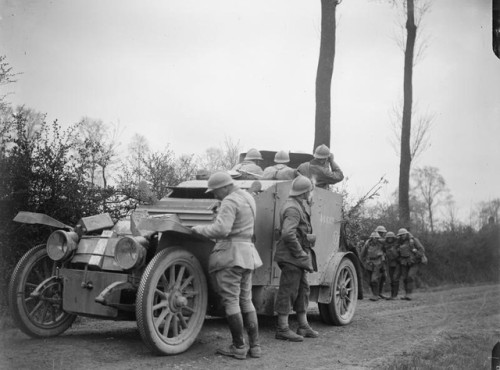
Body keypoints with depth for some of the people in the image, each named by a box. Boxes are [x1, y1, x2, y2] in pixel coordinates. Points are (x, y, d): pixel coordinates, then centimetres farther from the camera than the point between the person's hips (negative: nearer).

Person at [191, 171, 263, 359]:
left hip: (230, 252, -9)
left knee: (231, 301, -2)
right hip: (248, 252, 9)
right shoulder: (247, 197, 16)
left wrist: (200, 229, -10)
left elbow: (221, 229, -24)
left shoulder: (230, 201, -14)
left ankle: (239, 347, 1)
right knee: (245, 300, 13)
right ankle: (255, 345, 12)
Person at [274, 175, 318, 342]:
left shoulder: (298, 206, 16)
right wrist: (300, 253, -22)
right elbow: (287, 233, -29)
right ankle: (282, 329, 0)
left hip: (298, 258, 11)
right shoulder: (293, 208, -17)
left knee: (303, 289, 15)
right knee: (288, 291, -5)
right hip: (291, 257, -11)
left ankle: (303, 326, 23)